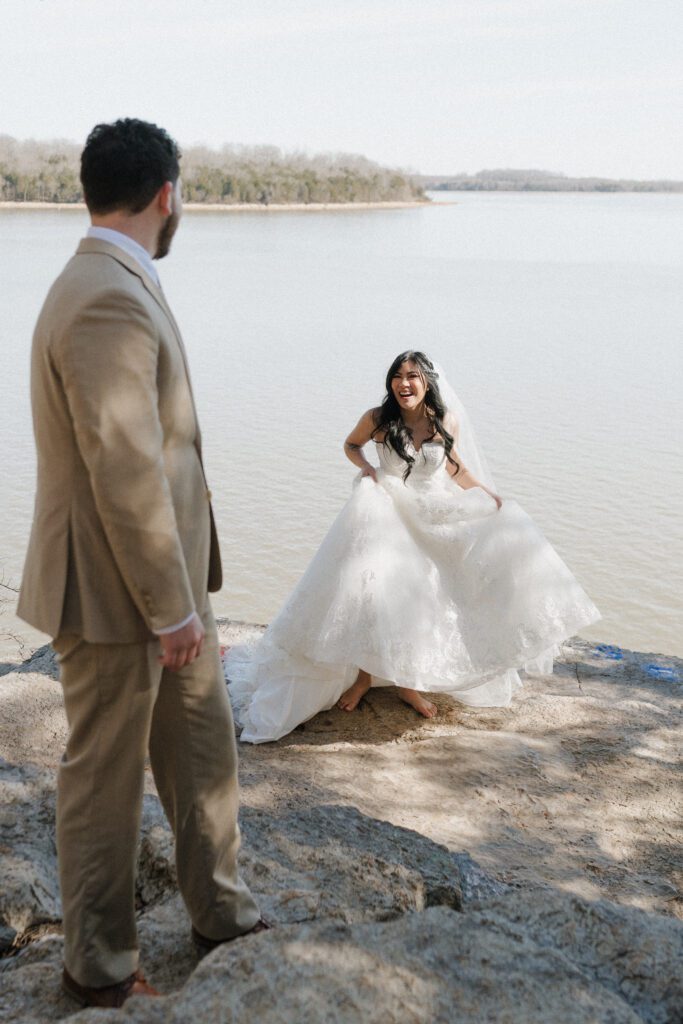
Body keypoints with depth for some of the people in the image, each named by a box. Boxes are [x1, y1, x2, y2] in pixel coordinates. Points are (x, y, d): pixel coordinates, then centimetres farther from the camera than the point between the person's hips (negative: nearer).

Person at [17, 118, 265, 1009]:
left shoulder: (111, 286, 10)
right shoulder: (110, 302, -23)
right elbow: (125, 475, -26)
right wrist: (172, 609, -19)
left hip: (164, 576, 10)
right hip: (118, 593, -10)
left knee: (202, 751, 20)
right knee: (107, 779, 8)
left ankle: (221, 913, 39)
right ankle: (99, 967, 29)